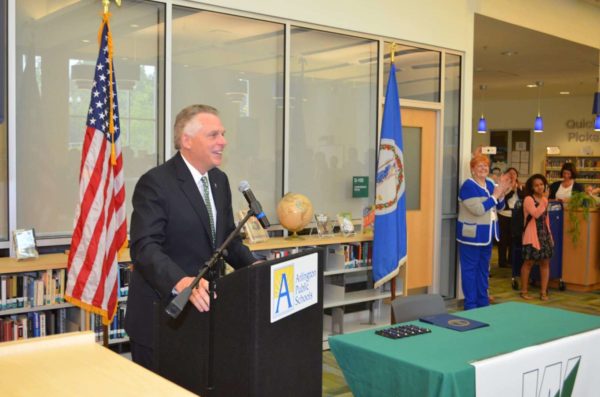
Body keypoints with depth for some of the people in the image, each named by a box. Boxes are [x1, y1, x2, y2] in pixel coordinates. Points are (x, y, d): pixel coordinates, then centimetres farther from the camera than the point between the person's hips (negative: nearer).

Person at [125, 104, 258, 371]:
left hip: (203, 308, 7)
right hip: (161, 315, -7)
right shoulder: (155, 183, -16)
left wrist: (254, 268, -3)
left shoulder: (220, 180, 8)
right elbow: (145, 248, -25)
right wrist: (182, 283, -42)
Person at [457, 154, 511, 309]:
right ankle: (470, 305, 3)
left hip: (486, 234, 8)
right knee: (470, 269, -2)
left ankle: (483, 302, 26)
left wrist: (501, 193, -5)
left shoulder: (489, 184, 8)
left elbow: (499, 207, 13)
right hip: (472, 234, -8)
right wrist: (495, 194, -18)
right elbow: (478, 209, -25)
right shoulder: (468, 186, -16)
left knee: (484, 269, 16)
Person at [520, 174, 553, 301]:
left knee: (545, 262, 5)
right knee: (528, 262, 0)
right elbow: (536, 214, -28)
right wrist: (544, 199, -25)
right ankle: (524, 291, 11)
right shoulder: (528, 199, -12)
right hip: (532, 235, -7)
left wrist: (549, 234, 16)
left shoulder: (544, 199, 12)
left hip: (544, 234, 7)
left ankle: (543, 292, 13)